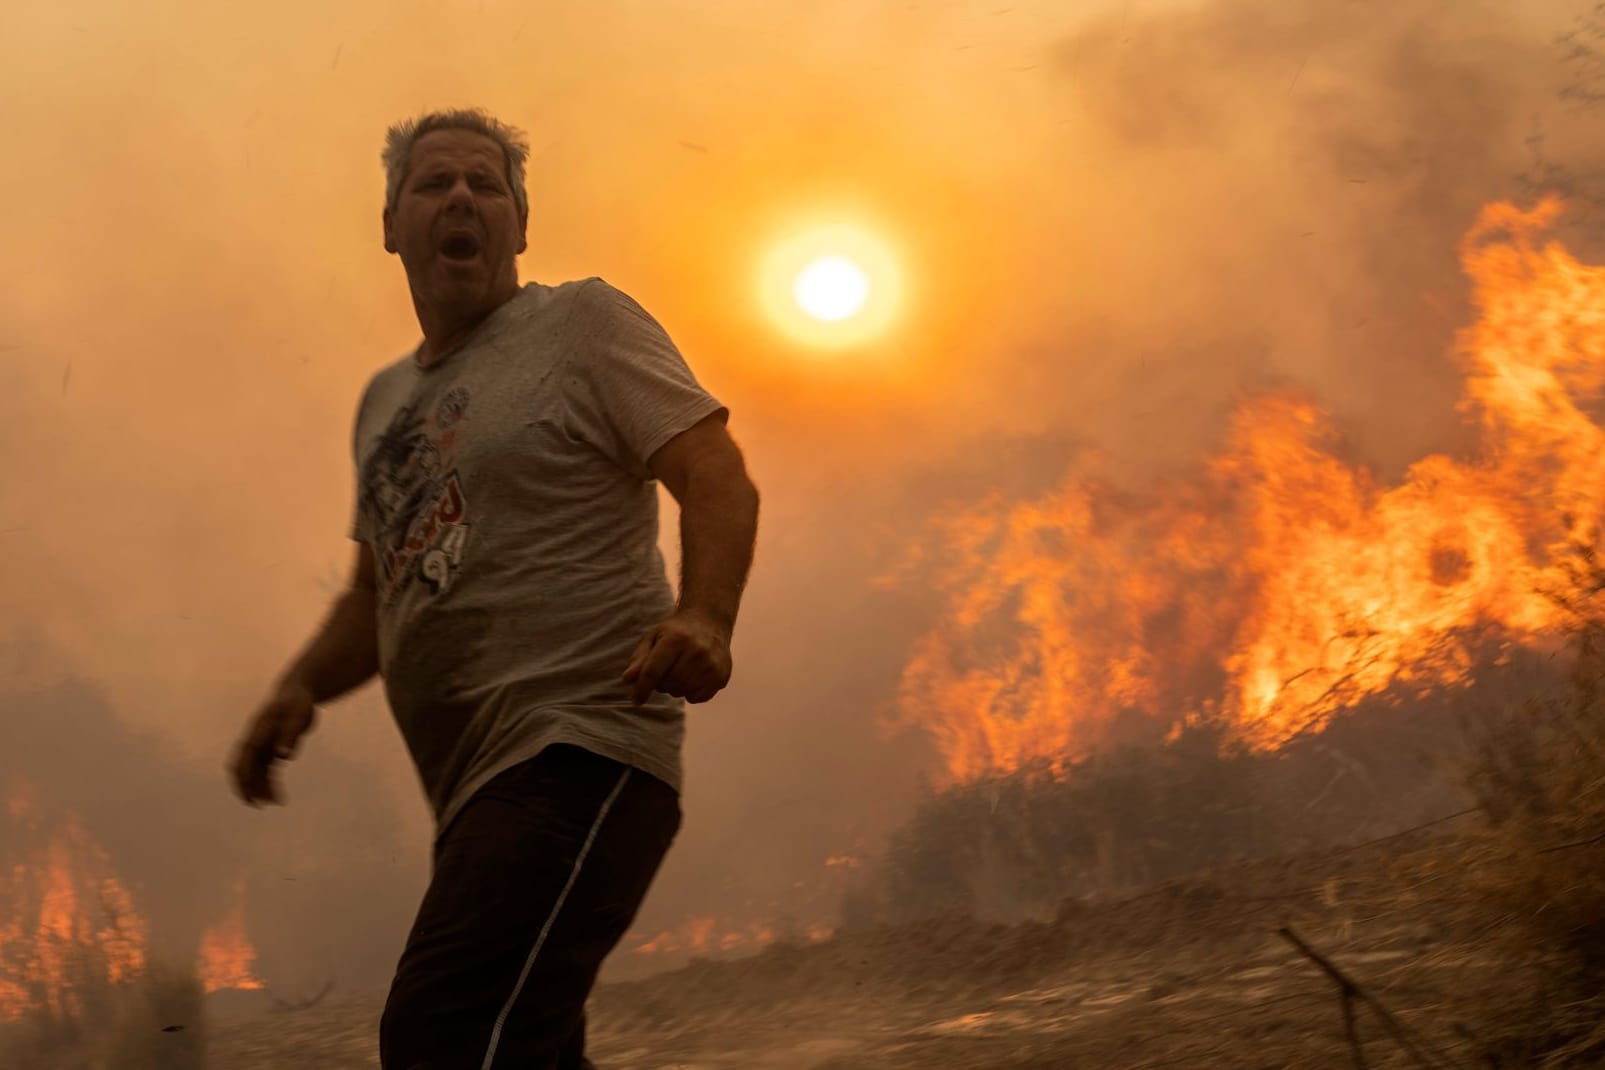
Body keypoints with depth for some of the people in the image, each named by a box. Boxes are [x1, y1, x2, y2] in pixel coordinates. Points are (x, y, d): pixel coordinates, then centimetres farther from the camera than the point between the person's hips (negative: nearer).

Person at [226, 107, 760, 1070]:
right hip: (476, 792, 9)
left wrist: (705, 615, -27)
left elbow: (719, 479, -7)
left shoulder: (583, 323, 3)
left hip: (580, 752, -9)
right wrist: (303, 687, 10)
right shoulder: (384, 402, 24)